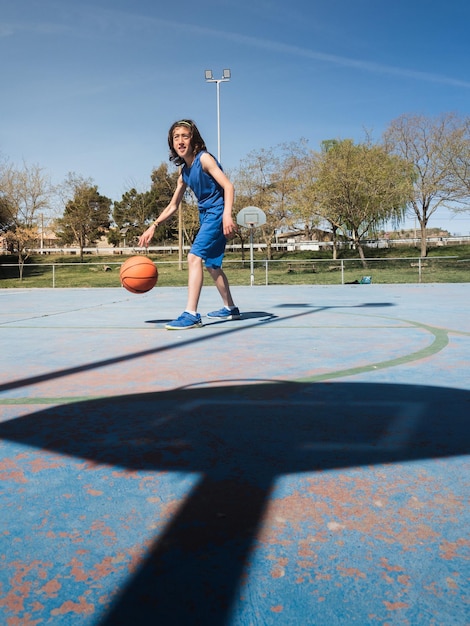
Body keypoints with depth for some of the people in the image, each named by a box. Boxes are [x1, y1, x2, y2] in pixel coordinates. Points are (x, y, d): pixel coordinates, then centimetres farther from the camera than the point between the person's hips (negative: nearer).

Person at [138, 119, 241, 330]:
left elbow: (228, 186, -18)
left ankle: (191, 314, -24)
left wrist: (227, 214, -33)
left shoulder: (204, 158, -10)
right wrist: (153, 226, 9)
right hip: (206, 216, 9)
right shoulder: (184, 173, 12)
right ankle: (230, 309, 31)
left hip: (217, 214, -9)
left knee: (194, 257, -21)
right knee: (211, 265, 16)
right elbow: (173, 206, 18)